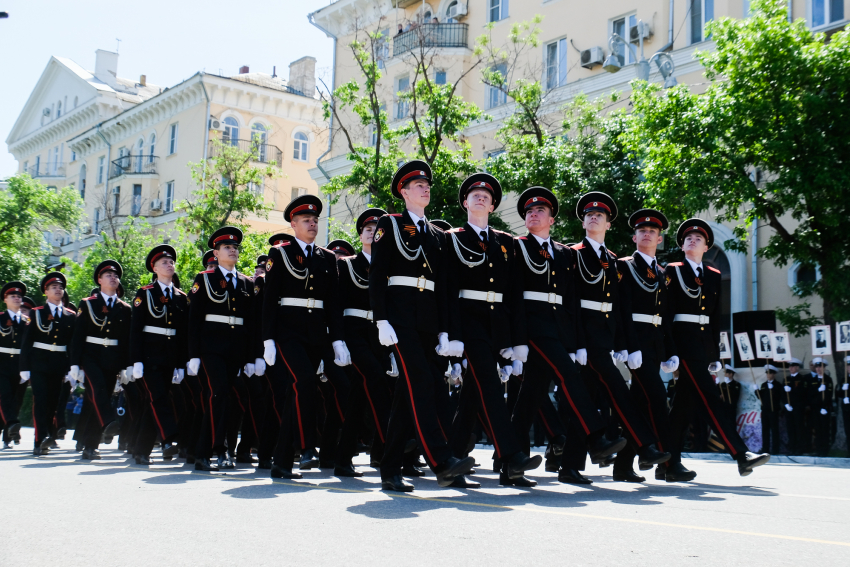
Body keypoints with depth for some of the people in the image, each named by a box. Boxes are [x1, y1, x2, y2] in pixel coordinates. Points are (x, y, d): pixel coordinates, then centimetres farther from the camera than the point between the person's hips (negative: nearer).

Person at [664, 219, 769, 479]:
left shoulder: (714, 276, 18)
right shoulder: (672, 271, 3)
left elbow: (716, 316, 17)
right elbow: (666, 310, -4)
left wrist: (715, 354, 12)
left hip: (705, 342, 6)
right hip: (684, 338, -6)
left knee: (685, 402, 7)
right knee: (709, 398, -14)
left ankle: (670, 464, 11)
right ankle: (741, 455, -20)